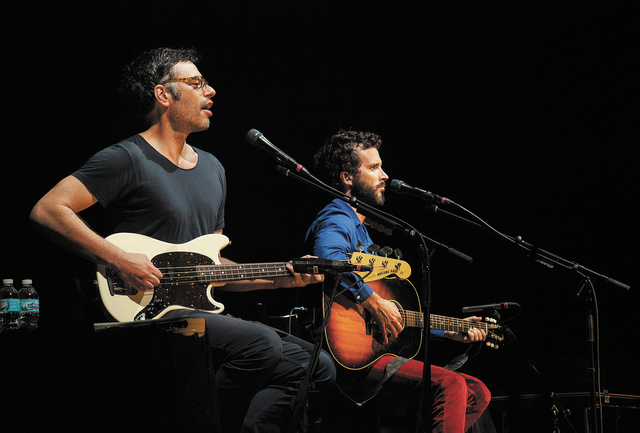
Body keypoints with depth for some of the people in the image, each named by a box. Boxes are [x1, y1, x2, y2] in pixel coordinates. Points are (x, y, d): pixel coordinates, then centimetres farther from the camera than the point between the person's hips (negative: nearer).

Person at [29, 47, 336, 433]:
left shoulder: (212, 168, 19)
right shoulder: (128, 159, -6)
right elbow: (47, 211, -13)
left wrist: (280, 279, 8)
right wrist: (119, 259, -20)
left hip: (201, 312, 8)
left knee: (318, 367, -2)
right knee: (261, 343, -30)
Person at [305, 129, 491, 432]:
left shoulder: (360, 228, 26)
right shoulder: (337, 219, -5)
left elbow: (398, 315, 29)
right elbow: (328, 255, -34)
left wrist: (450, 331, 27)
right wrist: (375, 304, -28)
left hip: (375, 350, 10)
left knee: (477, 394, 5)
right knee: (449, 384, -26)